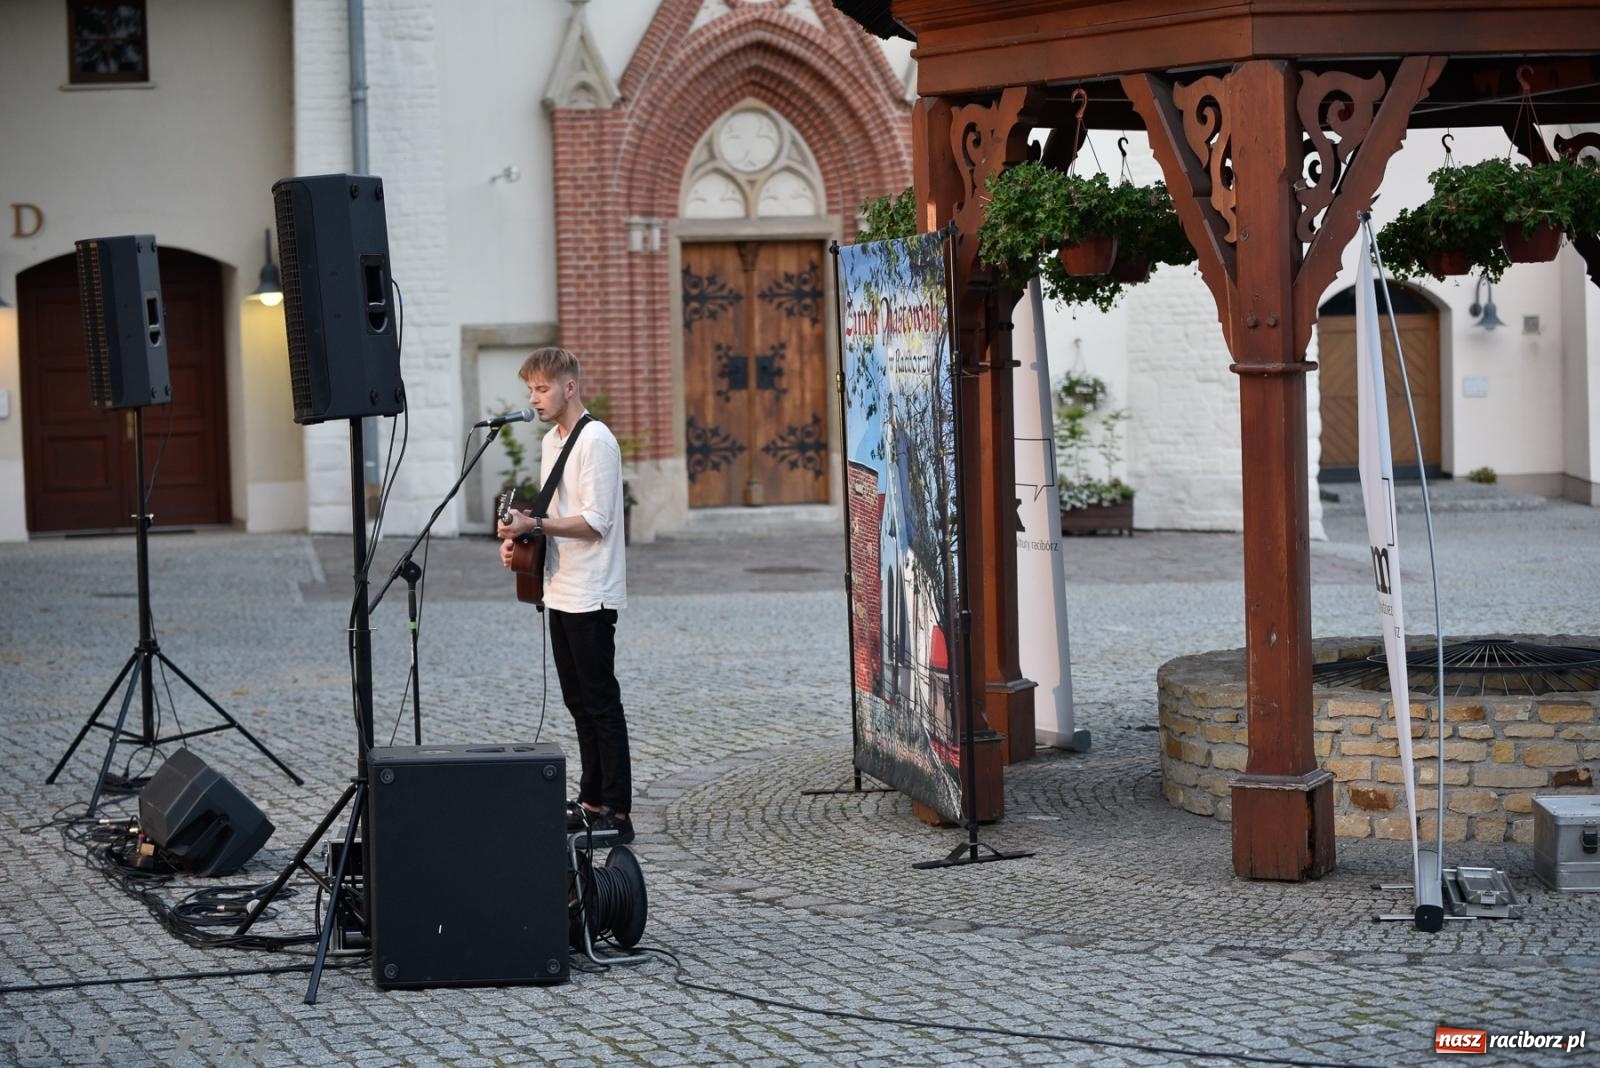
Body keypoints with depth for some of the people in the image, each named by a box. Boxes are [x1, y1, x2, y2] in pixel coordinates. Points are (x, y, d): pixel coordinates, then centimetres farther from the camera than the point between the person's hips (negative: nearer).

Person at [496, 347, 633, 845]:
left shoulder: (596, 441, -14)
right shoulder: (552, 441, 15)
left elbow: (595, 523, -20)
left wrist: (535, 525, -25)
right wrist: (519, 536, 6)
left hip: (590, 597, -9)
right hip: (560, 592, 9)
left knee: (600, 702, -7)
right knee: (578, 701, 13)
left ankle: (617, 813, -5)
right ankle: (592, 802, 19)